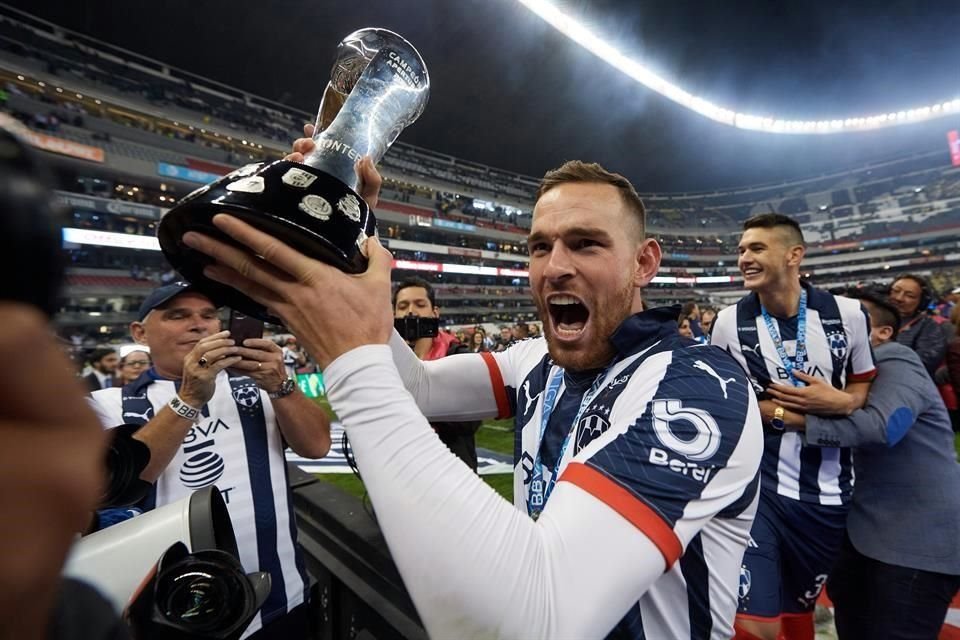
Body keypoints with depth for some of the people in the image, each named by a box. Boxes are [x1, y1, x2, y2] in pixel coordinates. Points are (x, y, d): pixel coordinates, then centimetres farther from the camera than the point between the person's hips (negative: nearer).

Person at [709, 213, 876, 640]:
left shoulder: (847, 314, -4)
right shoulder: (729, 322, -8)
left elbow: (864, 382, 9)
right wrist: (763, 410, -14)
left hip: (828, 490, 3)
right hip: (759, 484, -2)